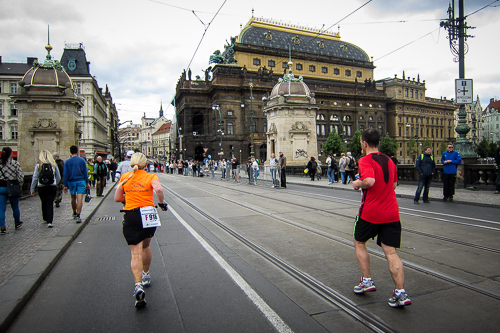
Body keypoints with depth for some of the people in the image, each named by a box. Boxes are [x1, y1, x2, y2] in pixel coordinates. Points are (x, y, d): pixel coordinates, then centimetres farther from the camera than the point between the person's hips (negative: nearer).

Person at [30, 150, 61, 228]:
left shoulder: (38, 166, -4)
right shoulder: (54, 165, -1)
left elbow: (35, 178, -3)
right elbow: (58, 178, 5)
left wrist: (32, 189, 3)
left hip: (41, 187, 0)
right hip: (52, 187, 0)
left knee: (44, 203, 17)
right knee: (50, 204, 0)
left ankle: (46, 219, 32)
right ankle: (49, 221, -9)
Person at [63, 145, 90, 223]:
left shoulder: (67, 161, 0)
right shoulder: (82, 160, -1)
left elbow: (65, 174, -1)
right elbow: (85, 172, 1)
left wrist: (65, 185, 2)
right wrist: (87, 182, 8)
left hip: (71, 182, 2)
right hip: (81, 181, -2)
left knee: (73, 198, 17)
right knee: (80, 199, -7)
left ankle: (74, 214, 31)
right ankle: (78, 216, -15)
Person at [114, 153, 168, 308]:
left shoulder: (125, 177, 5)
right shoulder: (151, 177, -2)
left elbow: (117, 198, 10)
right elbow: (158, 189, -23)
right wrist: (162, 202, -7)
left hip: (130, 217, 0)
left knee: (135, 253, -2)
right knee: (145, 246, 23)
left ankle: (138, 285, -19)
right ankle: (146, 275, 39)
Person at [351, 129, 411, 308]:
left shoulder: (365, 160, -12)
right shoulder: (389, 160, 12)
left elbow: (369, 181, -29)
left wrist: (358, 183, -10)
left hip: (370, 212, -5)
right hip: (391, 213, 6)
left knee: (359, 243, 18)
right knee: (391, 252, 6)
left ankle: (367, 281, 20)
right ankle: (400, 292, -1)